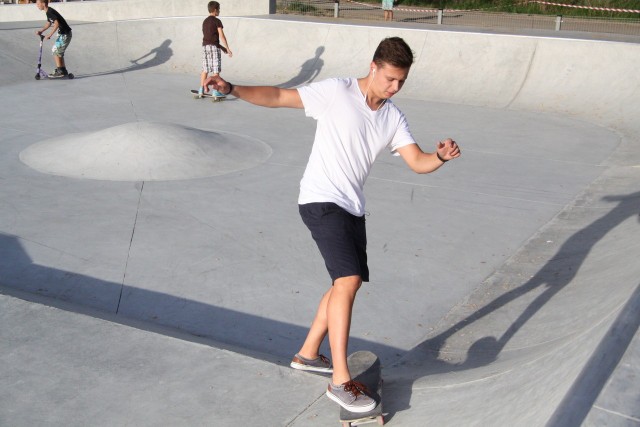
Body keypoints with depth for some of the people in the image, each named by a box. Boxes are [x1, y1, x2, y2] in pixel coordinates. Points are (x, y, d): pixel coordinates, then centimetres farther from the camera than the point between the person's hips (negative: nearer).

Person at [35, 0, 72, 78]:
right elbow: (48, 23, 20)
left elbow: (57, 23, -27)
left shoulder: (50, 12, -19)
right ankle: (63, 71, 22)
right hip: (63, 34, 10)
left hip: (65, 34, -10)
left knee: (55, 51, -6)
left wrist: (50, 35, -23)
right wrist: (41, 31, 9)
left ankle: (60, 71, 0)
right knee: (59, 52, 15)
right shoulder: (48, 12, 11)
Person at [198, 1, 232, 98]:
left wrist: (222, 47, 20)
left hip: (205, 46, 7)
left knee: (205, 69, 11)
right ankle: (215, 92, -7)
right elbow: (222, 36, -12)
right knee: (216, 70, -4)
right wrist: (228, 49, -10)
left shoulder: (205, 21, 17)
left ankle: (201, 90, 11)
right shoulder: (217, 21, -6)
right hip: (214, 47, -7)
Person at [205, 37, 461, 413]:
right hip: (321, 201, -8)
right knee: (348, 280, -19)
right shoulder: (337, 92, -9)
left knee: (349, 283, 15)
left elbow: (418, 162, 1)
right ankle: (340, 381, -12)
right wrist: (232, 89, -22)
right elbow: (279, 96, -10)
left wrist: (441, 157, -21)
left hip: (352, 208, 8)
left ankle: (308, 354, 34)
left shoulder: (394, 118, 8)